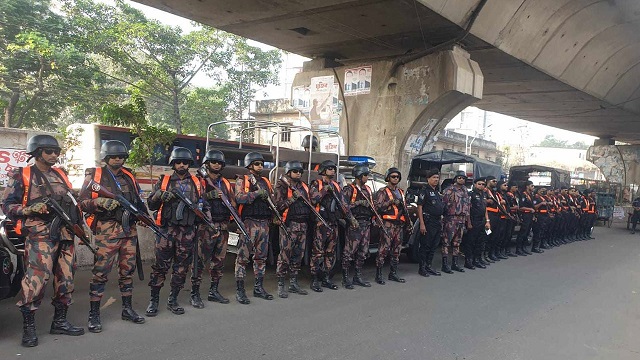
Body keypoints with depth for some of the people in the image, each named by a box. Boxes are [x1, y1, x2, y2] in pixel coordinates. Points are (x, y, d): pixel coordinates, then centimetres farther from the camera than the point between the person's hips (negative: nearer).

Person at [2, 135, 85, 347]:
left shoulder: (60, 175, 19)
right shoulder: (21, 176, 3)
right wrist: (30, 210, -17)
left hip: (65, 234, 6)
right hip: (40, 235, -6)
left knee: (66, 278, 8)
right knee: (37, 277, -17)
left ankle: (60, 321, 20)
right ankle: (28, 326, -5)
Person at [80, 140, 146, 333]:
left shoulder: (129, 177, 14)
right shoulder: (94, 176, 1)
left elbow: (138, 200, 22)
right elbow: (83, 203, -3)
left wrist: (144, 214, 4)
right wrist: (101, 202, -21)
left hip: (129, 230, 5)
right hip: (107, 230, -5)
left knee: (128, 270, 11)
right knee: (101, 272, -5)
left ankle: (127, 309, 22)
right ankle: (94, 315, 5)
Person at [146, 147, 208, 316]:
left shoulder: (196, 183, 12)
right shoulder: (164, 181, 7)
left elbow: (202, 203, 21)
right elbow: (151, 205, 6)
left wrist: (205, 210, 0)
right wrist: (159, 196, -14)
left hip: (188, 232, 2)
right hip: (167, 230, -2)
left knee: (182, 268, 7)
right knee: (160, 266, -1)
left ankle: (173, 300, 20)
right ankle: (154, 299, 12)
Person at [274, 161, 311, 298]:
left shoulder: (304, 186, 18)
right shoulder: (282, 185, -3)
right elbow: (279, 205, -13)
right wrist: (294, 197, -20)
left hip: (302, 225, 7)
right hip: (289, 225, -7)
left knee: (298, 255, 11)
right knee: (285, 255, -8)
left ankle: (293, 283, 20)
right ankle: (280, 285, -3)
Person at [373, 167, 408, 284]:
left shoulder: (401, 192, 21)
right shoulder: (382, 192, -2)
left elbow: (404, 208, 27)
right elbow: (377, 207, -13)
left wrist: (408, 222, 20)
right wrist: (391, 201, -19)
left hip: (399, 225, 8)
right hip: (388, 224, -7)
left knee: (396, 250, 11)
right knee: (384, 250, -11)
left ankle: (393, 274, 19)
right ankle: (378, 275, -6)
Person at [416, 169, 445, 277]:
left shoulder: (437, 193, 19)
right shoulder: (424, 191, -7)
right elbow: (420, 207, -14)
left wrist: (441, 222, 18)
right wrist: (422, 224, -20)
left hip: (437, 223, 9)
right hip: (428, 222, -8)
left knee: (433, 246, 12)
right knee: (425, 246, -3)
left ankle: (428, 266, 20)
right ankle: (422, 268, 4)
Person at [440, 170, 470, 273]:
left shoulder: (465, 191, 15)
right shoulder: (449, 190, -6)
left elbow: (468, 206, 20)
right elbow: (444, 204, -11)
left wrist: (468, 220, 17)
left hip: (462, 220, 7)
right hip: (451, 219, -7)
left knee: (457, 243, 13)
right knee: (446, 242, -6)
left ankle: (455, 263, 20)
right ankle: (445, 265, -3)